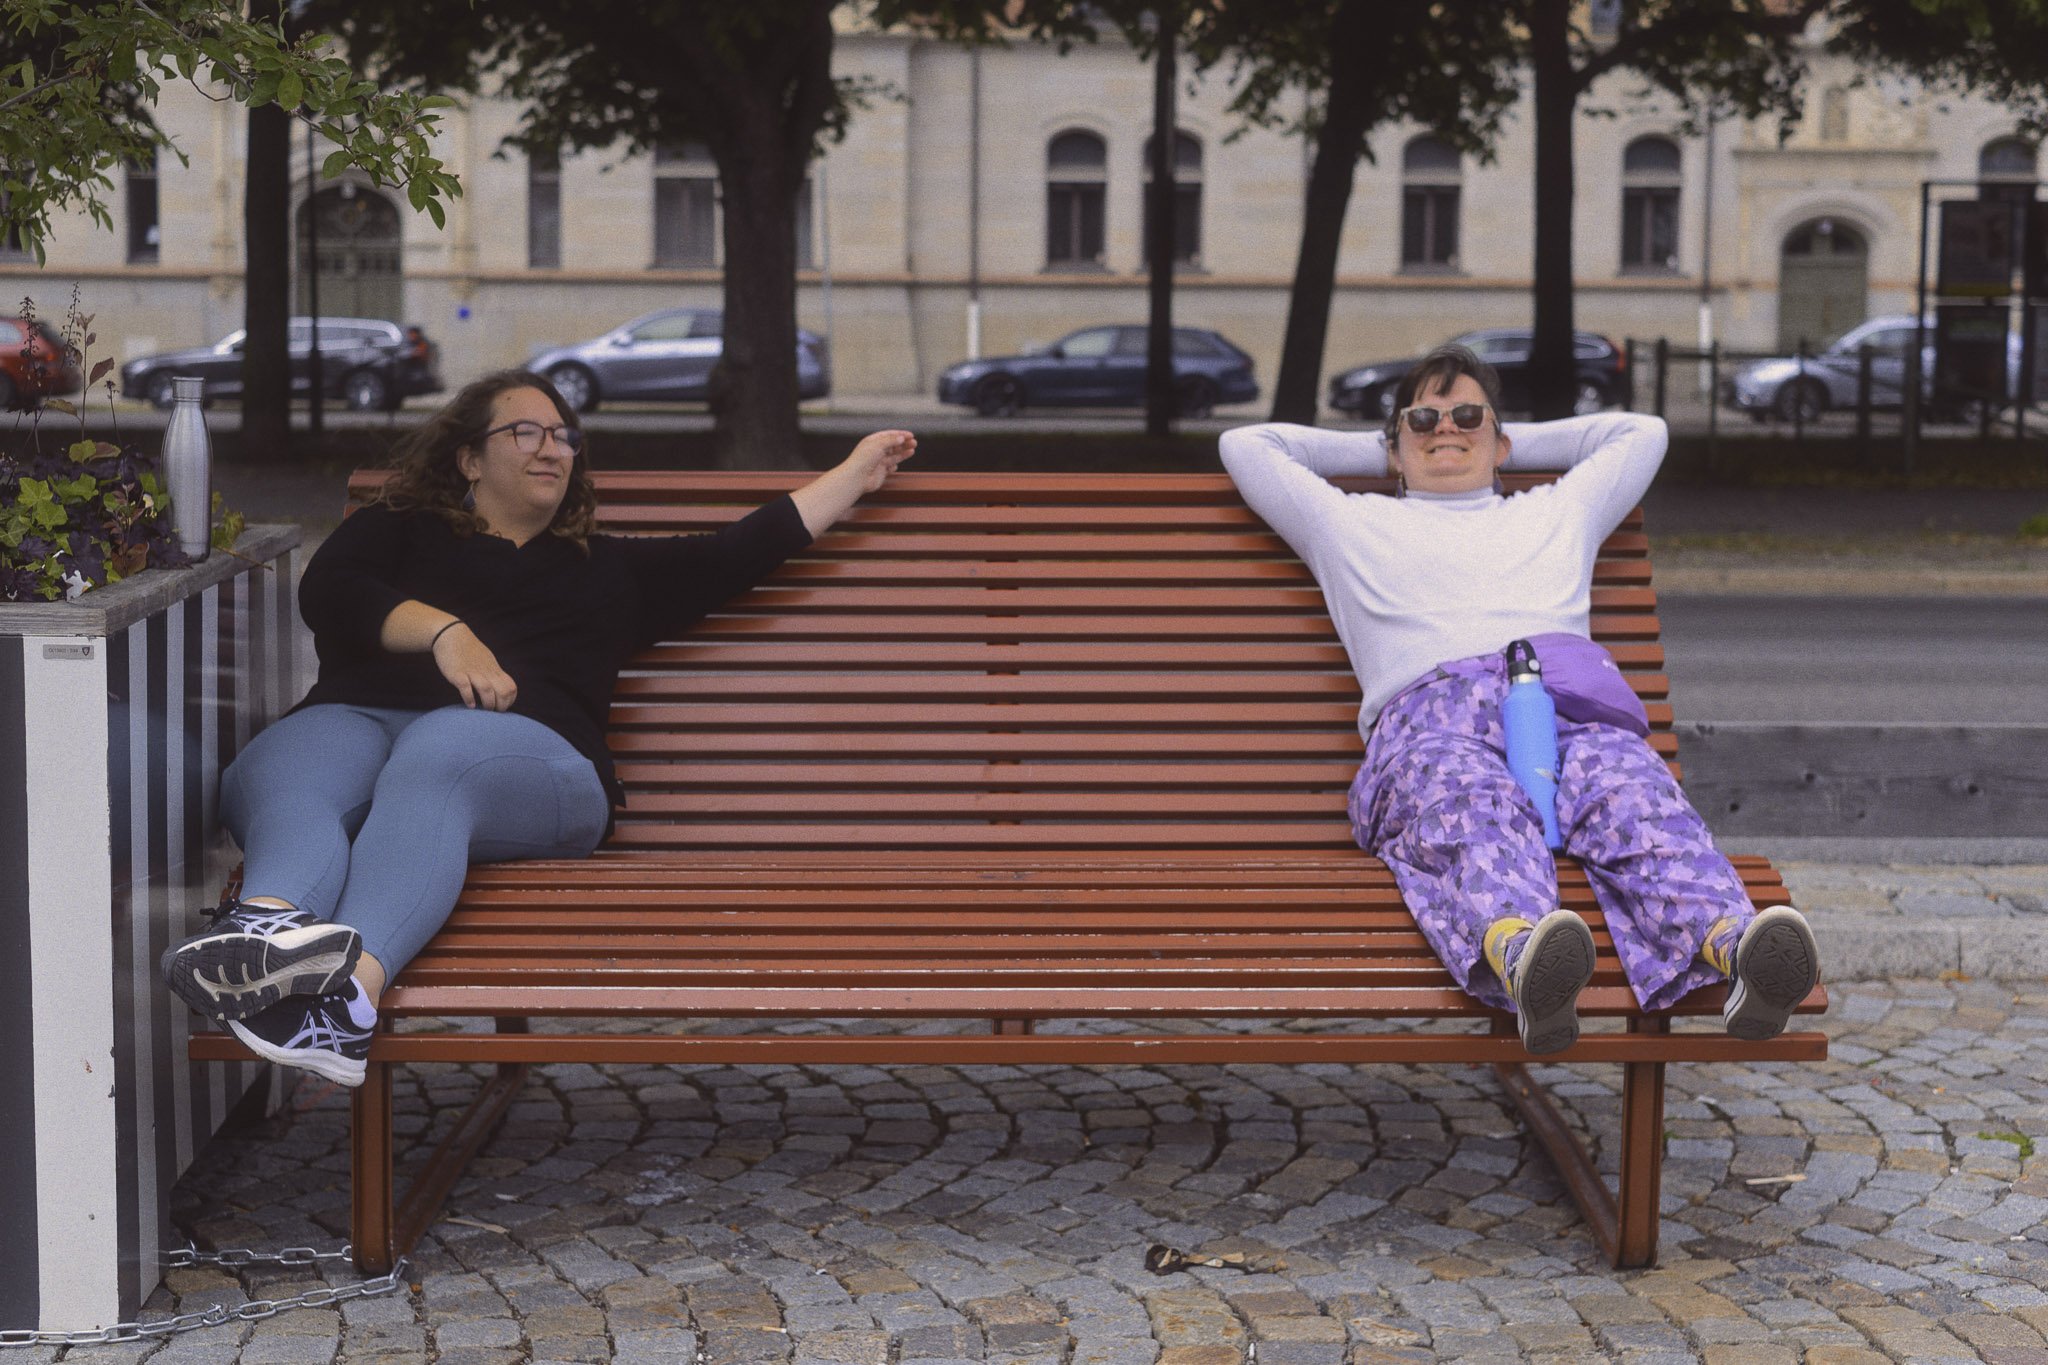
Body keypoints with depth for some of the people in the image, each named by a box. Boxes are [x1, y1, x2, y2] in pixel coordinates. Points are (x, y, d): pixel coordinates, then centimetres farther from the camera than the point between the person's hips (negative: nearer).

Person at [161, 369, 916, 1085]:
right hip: (358, 718, 1)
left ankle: (355, 973, -70)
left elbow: (740, 553, 36)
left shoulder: (612, 567, 38)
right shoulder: (398, 531, 31)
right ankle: (268, 929, -71)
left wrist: (854, 475, 42)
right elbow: (327, 590, 11)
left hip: (524, 740, -1)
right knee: (274, 779, -38)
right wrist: (442, 629, -5)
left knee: (430, 764, -41)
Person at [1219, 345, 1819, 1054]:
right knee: (1473, 811, -42)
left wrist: (1511, 442, 56)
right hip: (1429, 712, -2)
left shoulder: (1559, 513, 43)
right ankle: (1521, 951, -74)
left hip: (1567, 707, 2)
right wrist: (1373, 451, 52)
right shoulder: (1356, 524, 39)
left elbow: (1643, 431, 58)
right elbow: (1245, 446, 47)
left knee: (1635, 800, -36)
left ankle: (1732, 940, -65)